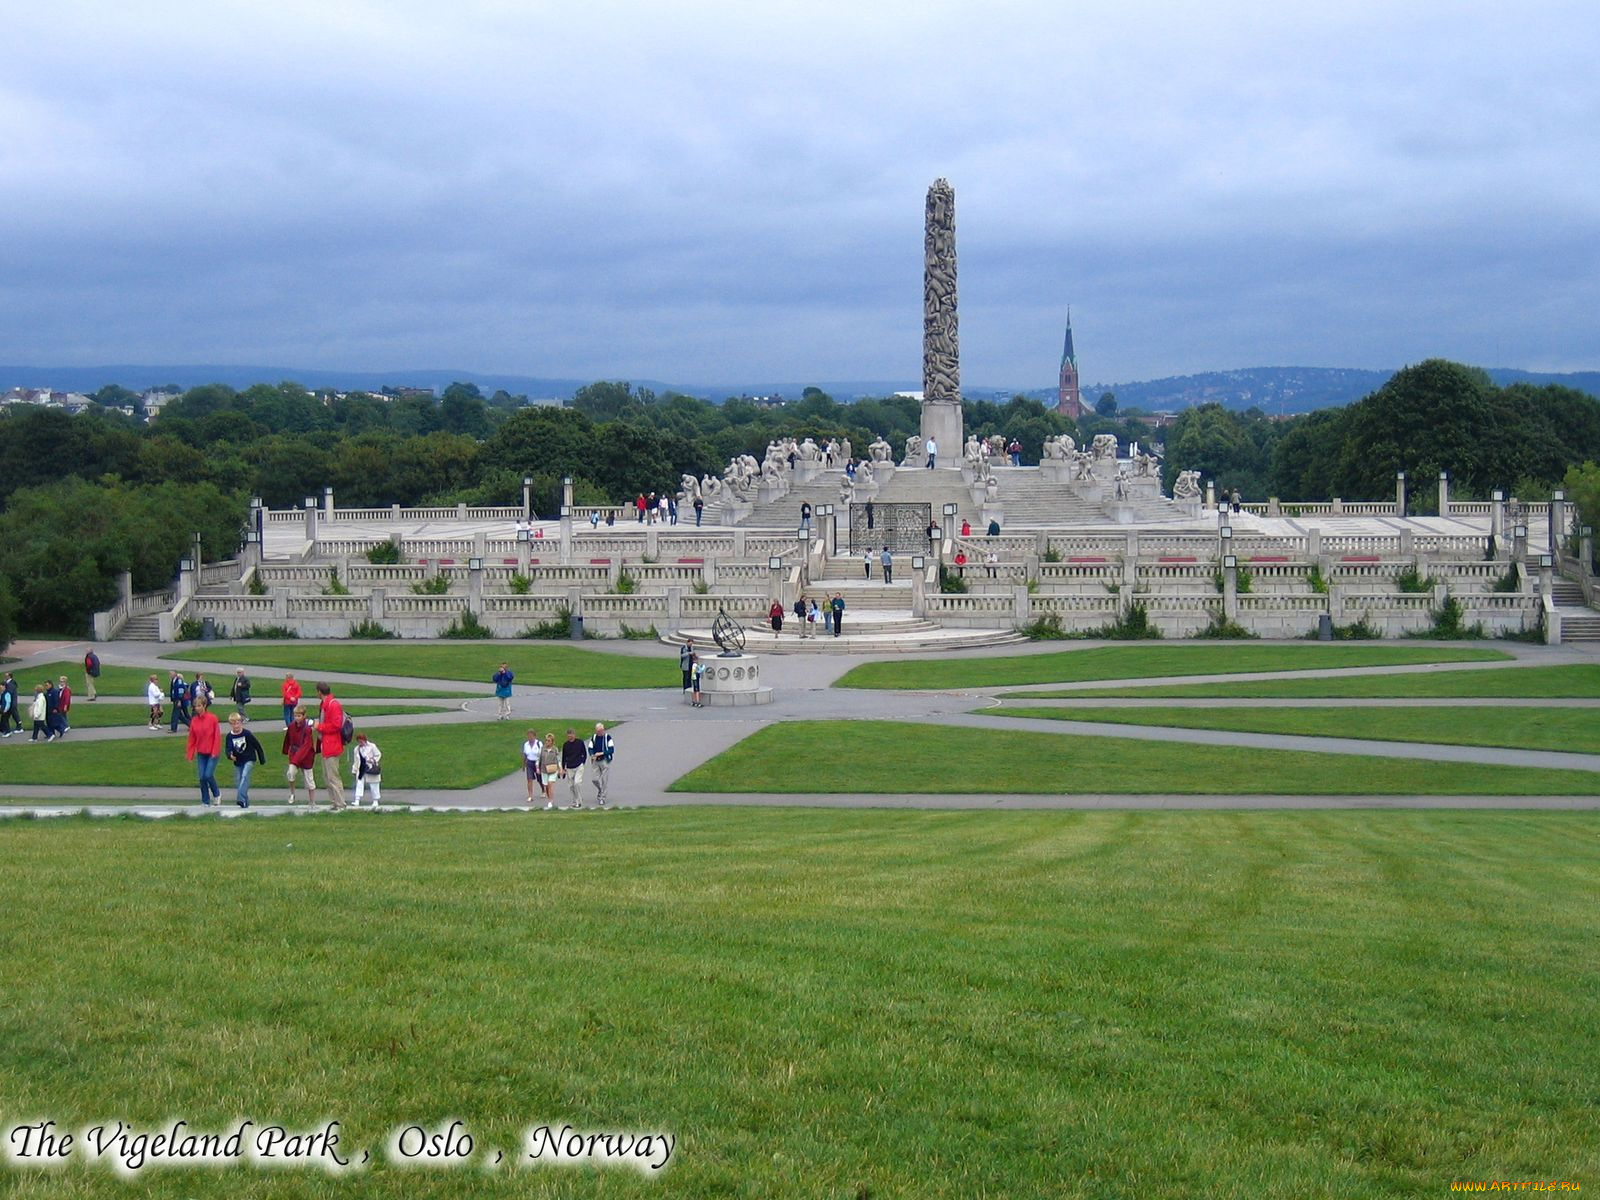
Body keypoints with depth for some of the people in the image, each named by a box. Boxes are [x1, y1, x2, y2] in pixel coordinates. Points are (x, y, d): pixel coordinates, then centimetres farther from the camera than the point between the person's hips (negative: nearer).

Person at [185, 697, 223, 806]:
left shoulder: (212, 719, -10)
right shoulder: (194, 721, 2)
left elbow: (217, 736, -9)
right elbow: (192, 738, 6)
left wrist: (215, 752, -13)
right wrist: (190, 754, 2)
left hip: (212, 753, -4)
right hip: (201, 753, 4)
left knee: (208, 775, -12)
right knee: (202, 777, 0)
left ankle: (217, 794, 15)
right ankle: (206, 802, 12)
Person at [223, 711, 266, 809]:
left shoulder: (247, 734, -11)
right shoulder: (229, 736, -3)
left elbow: (257, 746, -3)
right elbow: (227, 749, -6)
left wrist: (262, 759, 2)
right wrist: (230, 755, -31)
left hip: (249, 760, -5)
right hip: (238, 762, 5)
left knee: (245, 776, -25)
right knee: (237, 782, 4)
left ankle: (241, 799, -35)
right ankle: (245, 803, 17)